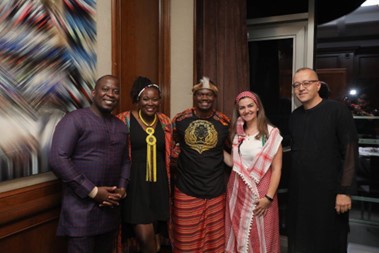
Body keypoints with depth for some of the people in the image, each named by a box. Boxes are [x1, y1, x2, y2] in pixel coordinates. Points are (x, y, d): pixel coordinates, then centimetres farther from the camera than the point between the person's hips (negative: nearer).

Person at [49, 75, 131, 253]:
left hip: (111, 208, 7)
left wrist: (122, 188, -1)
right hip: (81, 209, -6)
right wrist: (93, 191, -17)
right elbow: (57, 159, -18)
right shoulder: (74, 119, -9)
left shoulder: (121, 126, 12)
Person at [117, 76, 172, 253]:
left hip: (158, 182, 5)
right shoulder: (125, 120, -7)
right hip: (135, 182, -4)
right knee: (145, 236, -8)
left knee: (153, 233, 17)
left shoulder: (165, 122, 7)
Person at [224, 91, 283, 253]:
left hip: (261, 193, -4)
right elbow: (233, 163, 8)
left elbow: (276, 169, -9)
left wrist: (269, 197, -14)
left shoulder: (271, 133, -8)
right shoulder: (237, 133, 7)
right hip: (237, 191, 5)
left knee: (260, 237, 7)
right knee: (239, 234, 15)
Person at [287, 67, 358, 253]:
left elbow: (350, 153, -12)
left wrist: (345, 191, -16)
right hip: (298, 191, 5)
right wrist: (293, 183, 7)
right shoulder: (295, 116, 7)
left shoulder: (337, 110, -9)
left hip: (329, 191, -5)